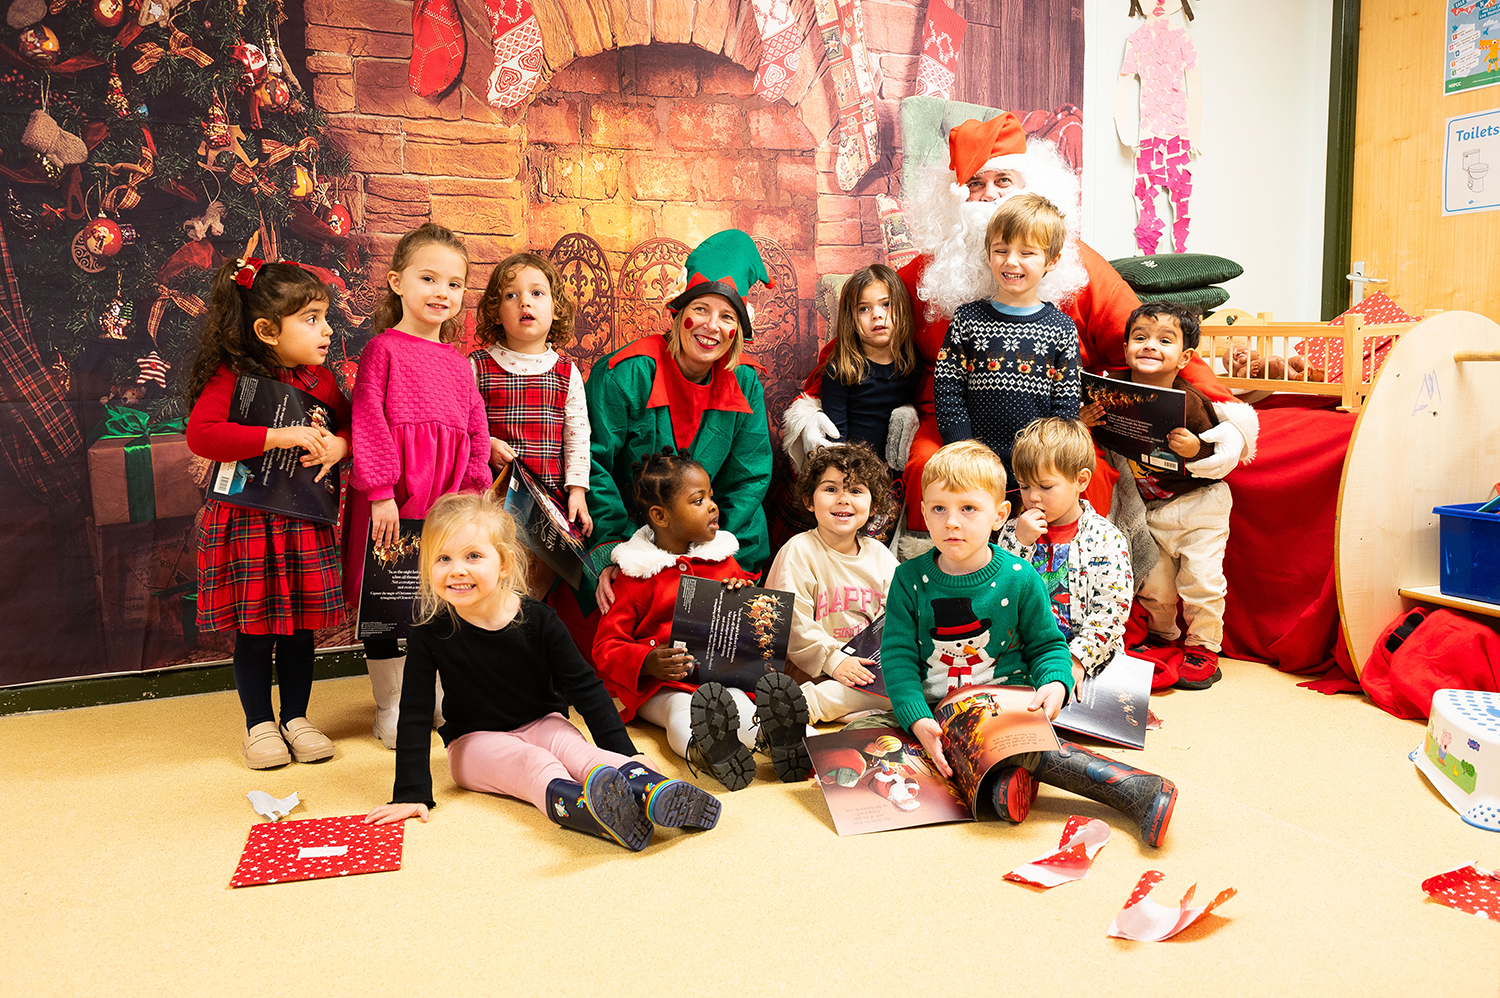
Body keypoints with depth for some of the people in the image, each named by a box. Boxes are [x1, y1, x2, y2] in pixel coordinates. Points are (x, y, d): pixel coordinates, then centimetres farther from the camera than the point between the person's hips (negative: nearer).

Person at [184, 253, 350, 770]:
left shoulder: (321, 379, 6)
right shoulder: (230, 376, -10)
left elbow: (352, 425, 15)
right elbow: (200, 433, -22)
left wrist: (339, 445, -9)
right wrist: (280, 436, -25)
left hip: (304, 525, 5)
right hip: (246, 524, -4)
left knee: (300, 626, 11)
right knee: (254, 630, 6)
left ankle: (296, 717, 26)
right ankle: (259, 723, 22)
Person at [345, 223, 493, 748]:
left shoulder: (458, 363, 14)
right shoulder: (383, 349, -3)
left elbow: (476, 431, 13)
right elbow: (369, 422, -9)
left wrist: (474, 493, 5)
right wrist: (381, 491, -15)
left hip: (448, 495, 5)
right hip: (393, 494, -5)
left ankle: (442, 694, 28)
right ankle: (391, 704, 19)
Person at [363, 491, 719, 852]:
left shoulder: (538, 620, -13)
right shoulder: (430, 636, -13)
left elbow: (585, 687, -7)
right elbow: (414, 717, -9)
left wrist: (626, 753, -11)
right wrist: (411, 794, -14)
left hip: (542, 724, 2)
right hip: (475, 741, -2)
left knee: (575, 749, -29)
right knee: (532, 762, -32)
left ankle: (646, 789, -56)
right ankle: (581, 804, -64)